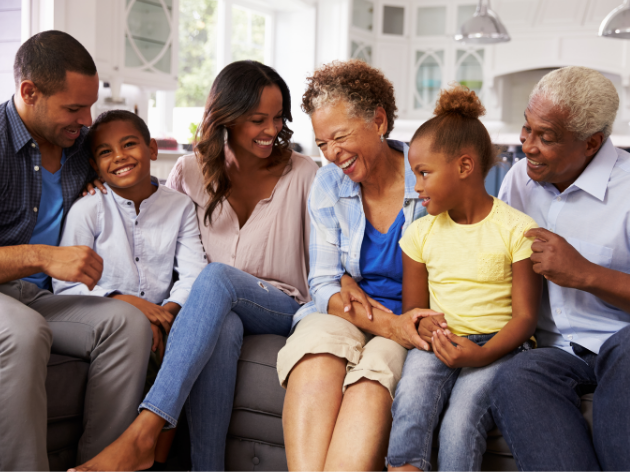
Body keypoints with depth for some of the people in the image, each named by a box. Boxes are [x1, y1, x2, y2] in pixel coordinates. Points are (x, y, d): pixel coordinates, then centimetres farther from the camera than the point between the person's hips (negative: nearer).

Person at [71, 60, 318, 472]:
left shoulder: (303, 173, 5)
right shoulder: (192, 172, 9)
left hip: (285, 310, -1)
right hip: (212, 310, 1)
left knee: (217, 277, -36)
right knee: (222, 328, -39)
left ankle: (142, 436, -43)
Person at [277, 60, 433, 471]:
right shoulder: (329, 185, 5)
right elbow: (324, 286, 3)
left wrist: (352, 283, -13)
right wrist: (386, 324, -18)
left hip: (413, 323, -2)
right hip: (346, 316, 3)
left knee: (375, 371, -35)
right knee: (316, 345, -32)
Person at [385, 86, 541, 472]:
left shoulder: (517, 229, -1)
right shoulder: (421, 232, 13)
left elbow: (525, 315, -4)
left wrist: (483, 354, -22)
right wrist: (424, 325, -8)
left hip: (499, 346, -3)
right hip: (438, 342, 3)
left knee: (461, 421, -29)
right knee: (412, 396, -29)